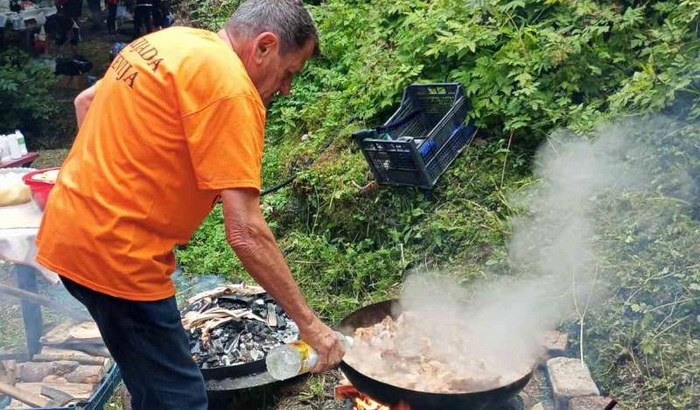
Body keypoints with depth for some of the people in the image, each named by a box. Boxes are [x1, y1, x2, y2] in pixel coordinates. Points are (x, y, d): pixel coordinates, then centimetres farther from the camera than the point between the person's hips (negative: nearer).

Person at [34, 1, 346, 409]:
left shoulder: (173, 41, 9)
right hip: (115, 253, -10)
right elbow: (246, 234, -22)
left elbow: (85, 101, 22)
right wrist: (309, 323, -13)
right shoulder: (230, 86, -19)